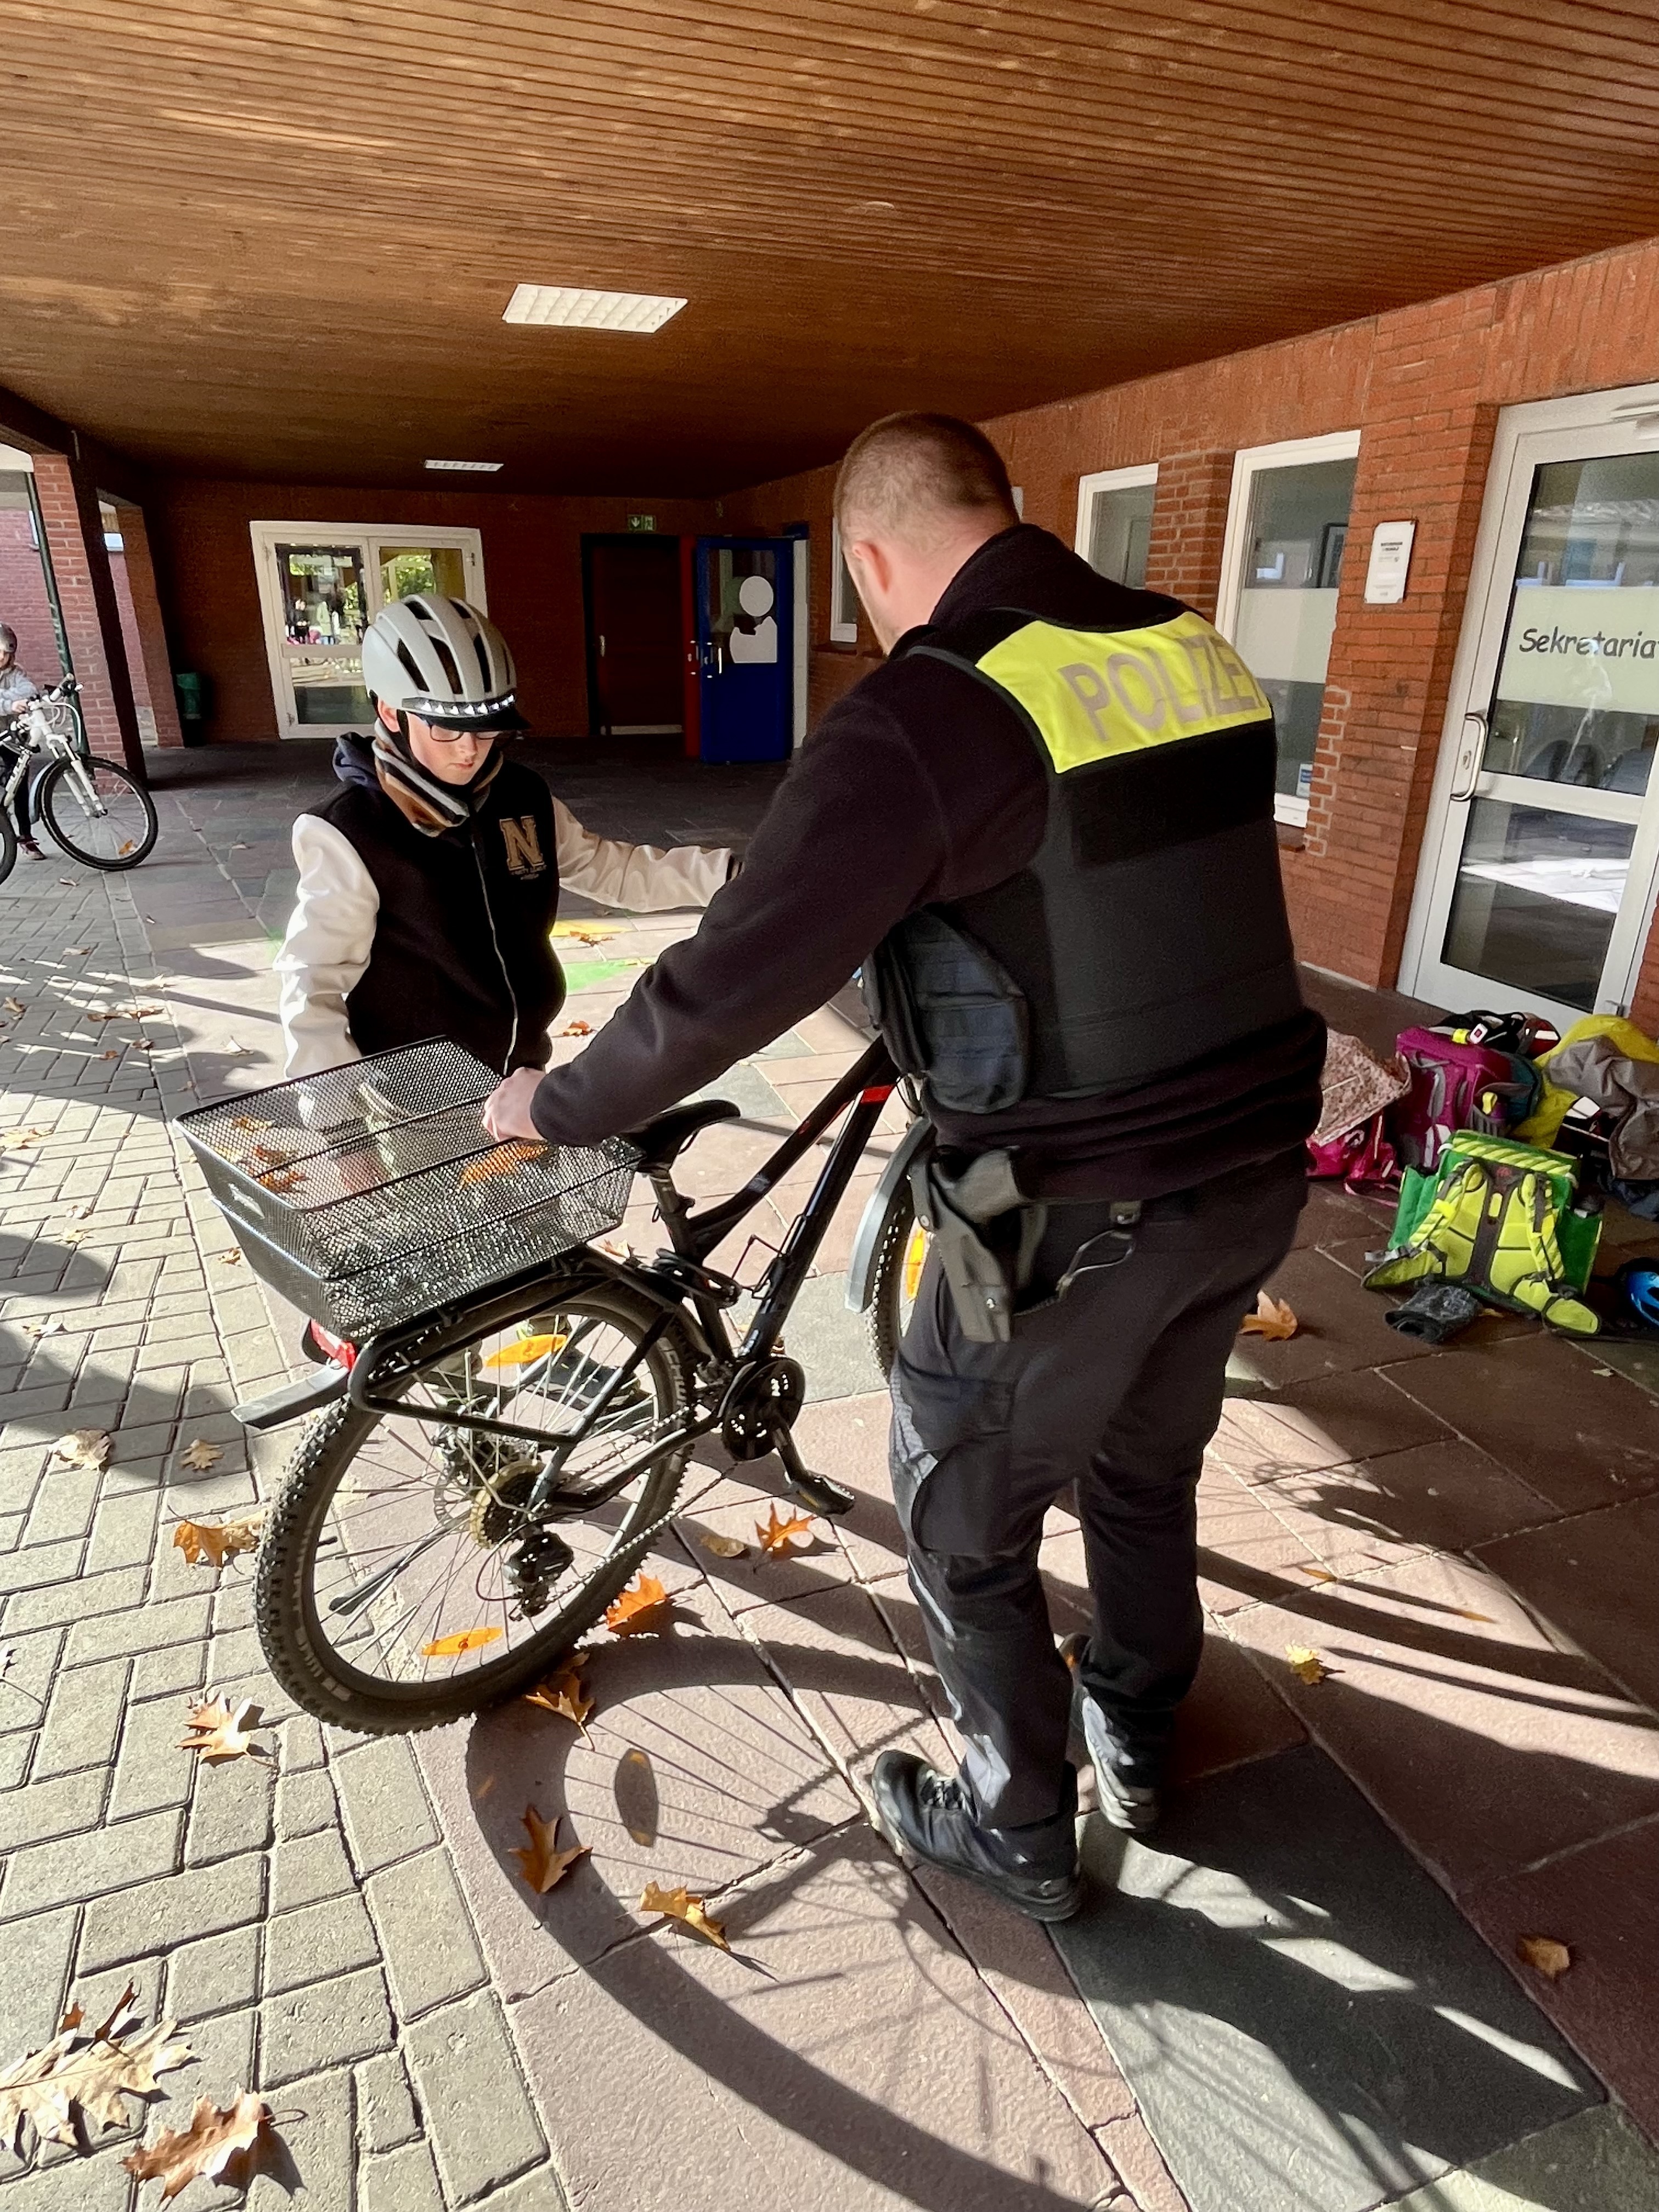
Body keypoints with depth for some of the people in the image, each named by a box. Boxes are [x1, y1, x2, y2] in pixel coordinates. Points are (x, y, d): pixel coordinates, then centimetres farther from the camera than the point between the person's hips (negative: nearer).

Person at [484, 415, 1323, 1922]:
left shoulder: (927, 715, -19)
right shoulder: (1199, 653, 3)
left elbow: (728, 986, -21)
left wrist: (557, 1107, -3)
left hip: (1069, 1219, -7)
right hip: (1254, 1177, 8)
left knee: (966, 1529, 18)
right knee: (1148, 1470, 28)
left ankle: (1019, 1837, 39)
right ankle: (1137, 1743, 52)